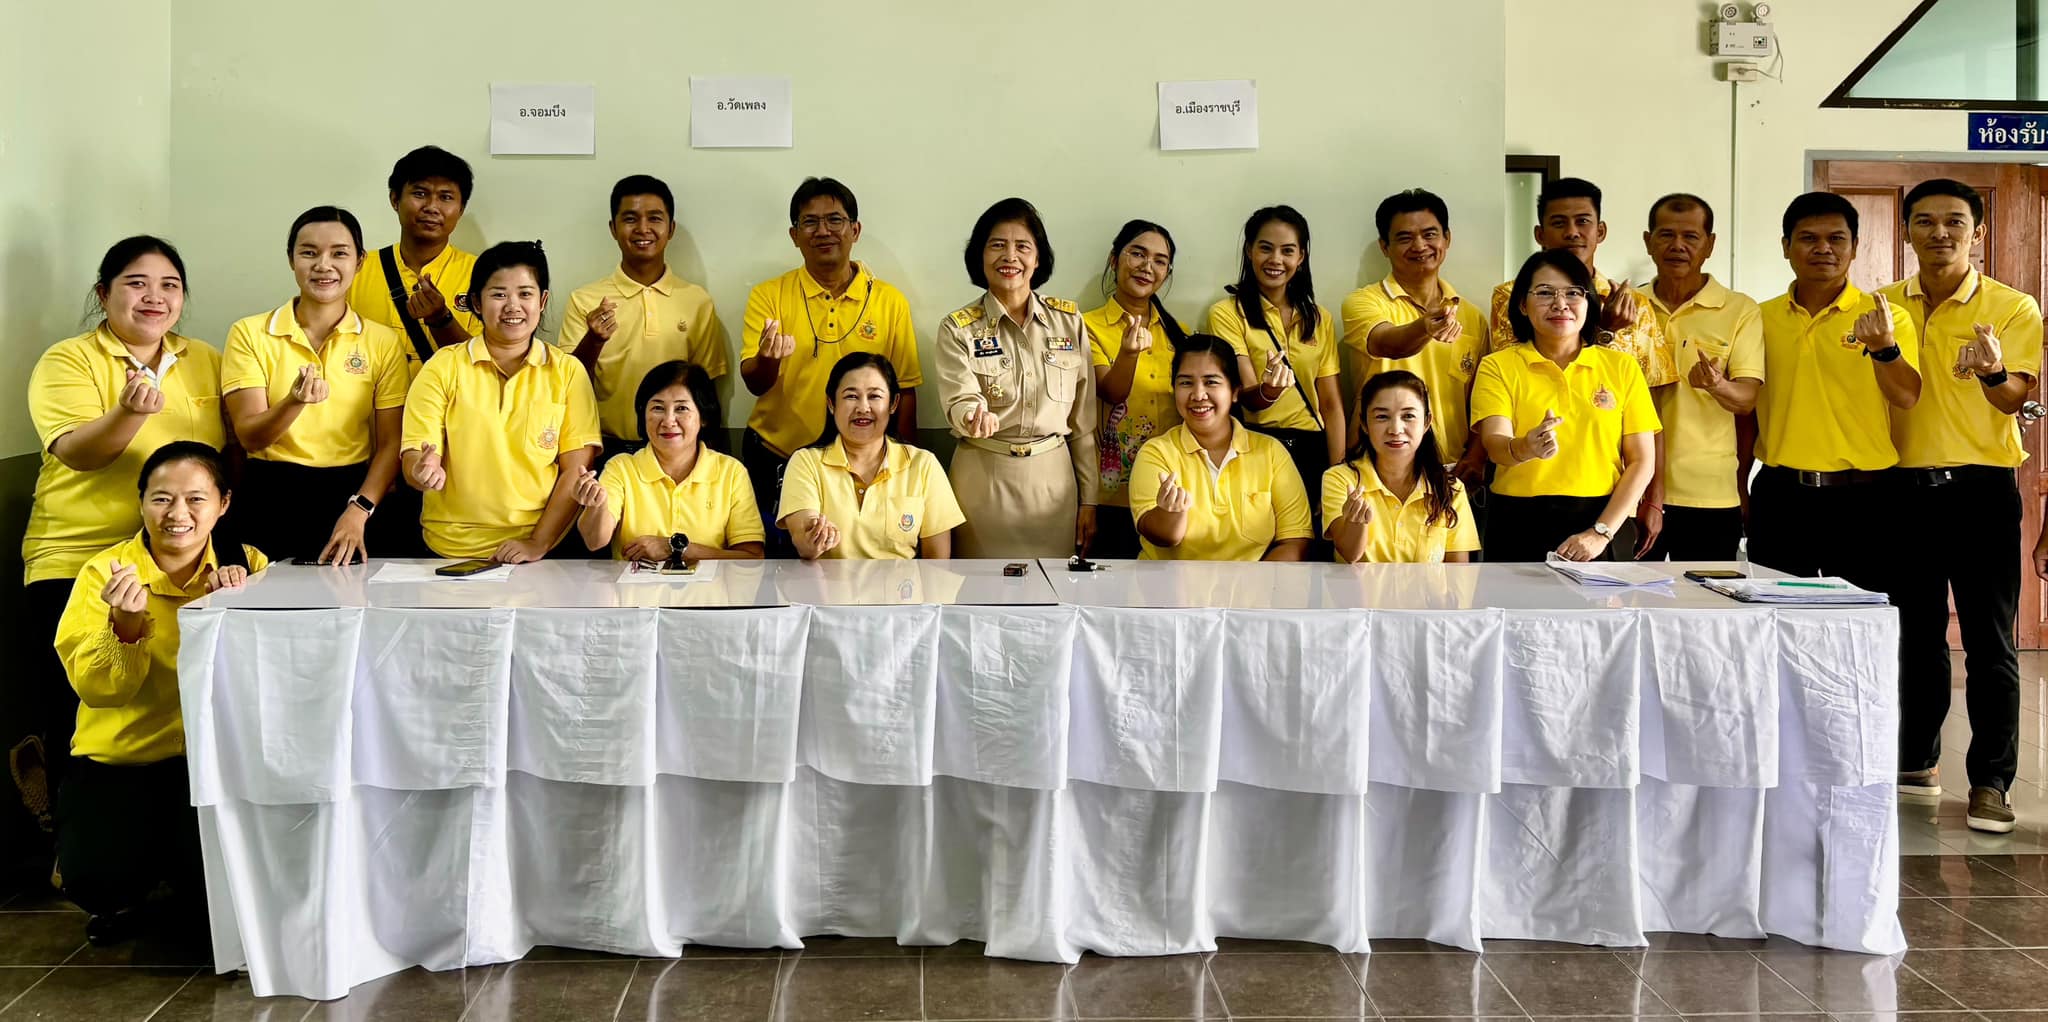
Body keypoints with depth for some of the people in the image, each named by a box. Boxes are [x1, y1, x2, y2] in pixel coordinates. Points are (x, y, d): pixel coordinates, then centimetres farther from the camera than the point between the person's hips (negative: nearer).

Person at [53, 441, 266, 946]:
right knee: (95, 876, -23)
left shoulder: (247, 566, 0)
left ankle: (194, 902, 16)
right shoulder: (105, 572, -4)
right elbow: (95, 688, -14)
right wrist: (127, 623, -31)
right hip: (121, 757, 0)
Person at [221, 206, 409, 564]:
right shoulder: (249, 334, 0)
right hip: (273, 499, 0)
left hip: (354, 493, 1)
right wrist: (294, 402, -27)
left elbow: (391, 443, -1)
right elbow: (250, 437, -7)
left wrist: (358, 512, -16)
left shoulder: (384, 342, 2)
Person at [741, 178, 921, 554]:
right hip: (775, 465, 0)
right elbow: (754, 384, -8)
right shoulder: (768, 296, -2)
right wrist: (768, 360, -31)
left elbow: (904, 392, 4)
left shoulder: (891, 301, -1)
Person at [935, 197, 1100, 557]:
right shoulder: (957, 329, -2)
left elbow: (1083, 419, 6)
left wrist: (1089, 498, 5)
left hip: (1054, 477, 2)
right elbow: (960, 400, -16)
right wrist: (976, 417, -40)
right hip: (984, 480, -2)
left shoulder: (1069, 320, 4)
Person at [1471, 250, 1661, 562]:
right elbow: (1495, 445, -12)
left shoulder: (1622, 366, 6)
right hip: (1519, 527, -1)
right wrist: (1524, 449, -36)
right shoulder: (1497, 367, 2)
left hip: (1601, 522, 1)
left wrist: (1600, 533, -9)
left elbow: (1642, 461, 2)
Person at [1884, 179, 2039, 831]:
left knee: (1989, 642, -2)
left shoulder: (2013, 308, -2)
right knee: (1915, 634, 13)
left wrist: (1994, 372, -35)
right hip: (1904, 485, 4)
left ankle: (1991, 782, 3)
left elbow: (2015, 398, -13)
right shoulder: (1886, 306, 8)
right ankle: (1916, 760, 25)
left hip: (1980, 488, -4)